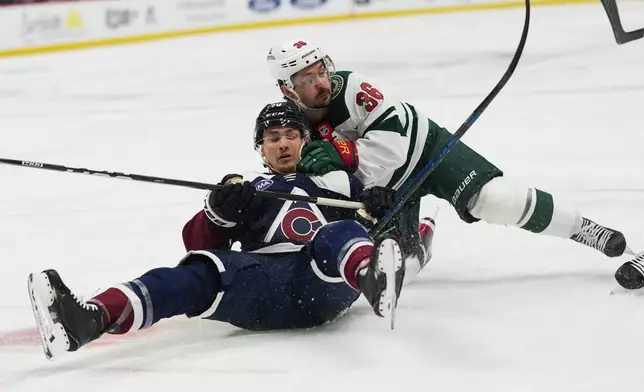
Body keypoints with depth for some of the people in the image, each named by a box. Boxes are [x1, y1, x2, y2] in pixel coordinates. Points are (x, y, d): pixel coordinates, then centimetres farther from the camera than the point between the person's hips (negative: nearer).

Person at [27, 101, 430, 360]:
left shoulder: (338, 181, 32)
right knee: (202, 273, -28)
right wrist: (219, 214, -3)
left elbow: (385, 230, 26)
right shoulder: (248, 193, 33)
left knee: (340, 235, -34)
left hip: (326, 285, -1)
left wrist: (383, 206, 2)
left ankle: (374, 277, -76)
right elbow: (198, 242, 19)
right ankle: (90, 319, -55)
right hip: (262, 287, 1)